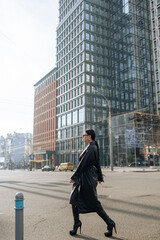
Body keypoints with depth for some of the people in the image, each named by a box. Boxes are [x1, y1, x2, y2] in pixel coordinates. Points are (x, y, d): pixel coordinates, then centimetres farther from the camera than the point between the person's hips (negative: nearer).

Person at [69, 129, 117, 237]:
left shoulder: (91, 148, -18)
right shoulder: (94, 147, 12)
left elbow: (83, 163, -19)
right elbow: (97, 163, 17)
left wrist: (74, 177, -14)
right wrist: (99, 177, 23)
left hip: (87, 178, -10)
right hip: (84, 178, 10)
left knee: (94, 203, 0)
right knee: (74, 199, 12)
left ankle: (110, 223, 13)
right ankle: (77, 223, 22)